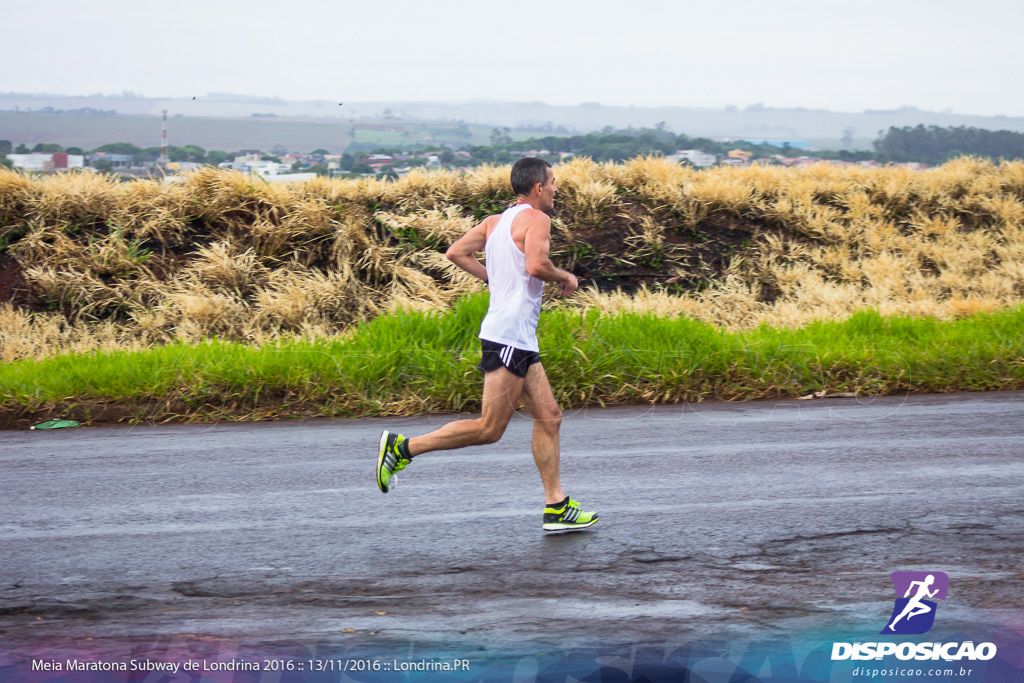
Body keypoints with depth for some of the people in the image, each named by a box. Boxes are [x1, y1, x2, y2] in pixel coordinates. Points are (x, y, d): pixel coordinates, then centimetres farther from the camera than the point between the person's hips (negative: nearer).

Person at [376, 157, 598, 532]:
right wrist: (565, 277, -7)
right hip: (509, 336, -10)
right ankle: (403, 447, -5)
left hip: (520, 342, 10)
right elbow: (536, 265, -26)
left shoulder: (496, 221, 15)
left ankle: (556, 507, 9)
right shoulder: (536, 219, -10)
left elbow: (456, 253, 12)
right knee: (489, 429, -7)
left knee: (548, 416, 10)